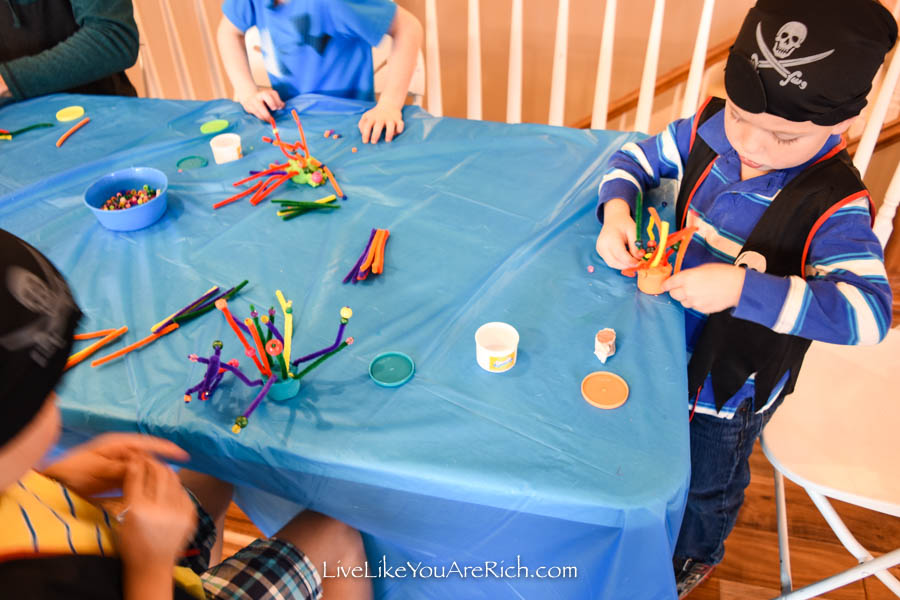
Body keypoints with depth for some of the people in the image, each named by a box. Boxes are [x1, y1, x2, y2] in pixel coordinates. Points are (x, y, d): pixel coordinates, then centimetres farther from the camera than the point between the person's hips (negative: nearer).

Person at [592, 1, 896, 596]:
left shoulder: (834, 206, -29)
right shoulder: (709, 131, -17)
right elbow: (635, 158, -3)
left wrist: (740, 288, -46)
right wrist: (615, 211, -24)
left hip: (736, 381, -4)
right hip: (672, 345, 4)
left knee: (708, 485, 25)